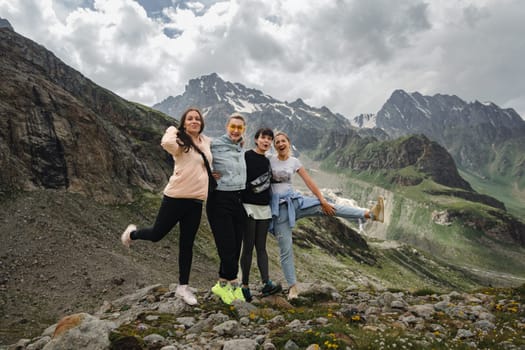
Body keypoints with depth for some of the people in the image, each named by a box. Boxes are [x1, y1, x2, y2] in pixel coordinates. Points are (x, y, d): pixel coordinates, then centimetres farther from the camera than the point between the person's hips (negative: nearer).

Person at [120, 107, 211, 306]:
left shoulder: (207, 142, 9)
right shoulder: (180, 142, -8)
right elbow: (167, 143, -32)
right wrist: (173, 130, -12)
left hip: (196, 201, 5)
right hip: (176, 197, -5)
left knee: (187, 244, 10)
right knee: (157, 234, 9)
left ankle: (183, 287, 21)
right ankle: (132, 234, 43)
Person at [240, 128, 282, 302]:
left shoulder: (267, 161, 13)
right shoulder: (246, 156, -7)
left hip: (264, 208, 6)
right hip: (249, 207, -6)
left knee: (261, 247, 4)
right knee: (248, 247, -1)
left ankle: (266, 284, 2)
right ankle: (245, 286, 8)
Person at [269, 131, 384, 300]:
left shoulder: (294, 161, 4)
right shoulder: (269, 160, -3)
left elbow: (309, 182, 2)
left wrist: (322, 200, -4)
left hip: (294, 200, 2)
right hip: (278, 206, -2)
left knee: (327, 207, -16)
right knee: (285, 249, 0)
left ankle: (370, 214, -21)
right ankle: (292, 286, 12)